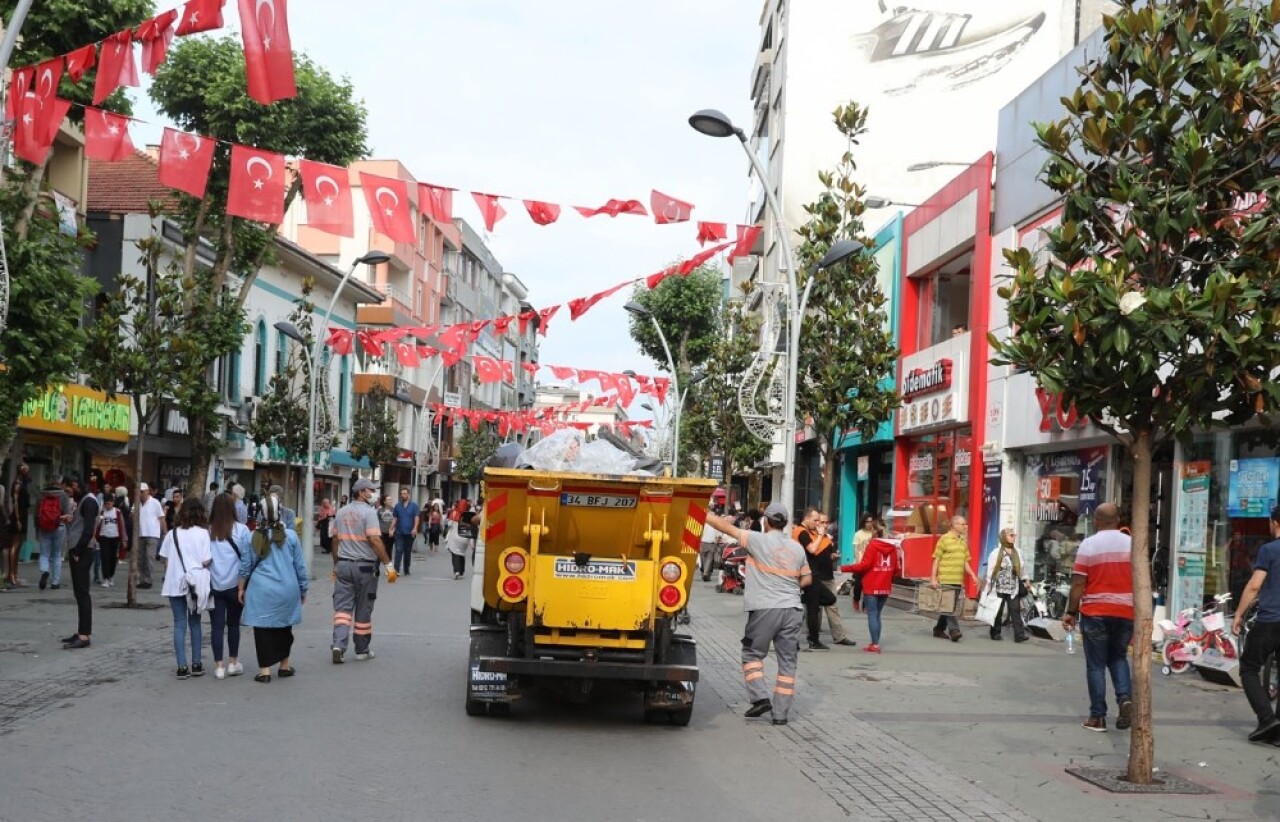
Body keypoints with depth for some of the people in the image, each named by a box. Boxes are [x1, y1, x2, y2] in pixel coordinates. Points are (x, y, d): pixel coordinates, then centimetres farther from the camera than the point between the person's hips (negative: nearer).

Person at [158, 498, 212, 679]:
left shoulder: (172, 534, 2)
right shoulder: (203, 533, -6)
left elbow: (166, 561, 4)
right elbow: (206, 561, -10)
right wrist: (211, 562, 10)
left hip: (175, 583, 1)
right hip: (196, 583, -1)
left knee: (179, 624, 4)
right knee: (194, 623, 13)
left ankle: (182, 667, -1)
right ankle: (196, 664, 15)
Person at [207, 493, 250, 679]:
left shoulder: (207, 531, -3)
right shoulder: (241, 530, -6)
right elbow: (247, 558, -3)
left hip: (213, 585, 0)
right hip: (234, 584, 0)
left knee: (217, 626, 4)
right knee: (233, 624, 15)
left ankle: (218, 666, 4)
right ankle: (233, 663, 22)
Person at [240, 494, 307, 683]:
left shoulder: (255, 536, -4)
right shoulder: (290, 536, -4)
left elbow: (246, 565, 2)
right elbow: (300, 566, 3)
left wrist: (241, 588, 14)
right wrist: (303, 590, 13)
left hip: (261, 590, -1)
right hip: (287, 590, 1)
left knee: (263, 628, 4)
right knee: (284, 627, 17)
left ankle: (265, 670, 2)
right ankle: (285, 665, 27)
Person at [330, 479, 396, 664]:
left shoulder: (341, 512, 10)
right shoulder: (368, 512, -10)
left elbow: (336, 540, 14)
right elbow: (375, 540, -18)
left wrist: (336, 565, 24)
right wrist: (389, 565, -16)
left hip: (343, 565, 5)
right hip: (364, 566, -5)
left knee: (343, 606, 3)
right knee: (363, 610, 6)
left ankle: (338, 644, -14)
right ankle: (362, 650, 15)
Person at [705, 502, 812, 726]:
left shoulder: (758, 541, -5)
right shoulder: (797, 548, 10)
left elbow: (726, 527, -4)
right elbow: (807, 579, 17)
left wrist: (703, 514, 5)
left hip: (764, 609, -4)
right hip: (792, 610, 4)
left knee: (752, 654, 13)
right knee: (787, 662, 7)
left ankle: (761, 697, -2)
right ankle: (781, 713, 7)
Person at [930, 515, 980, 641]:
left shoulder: (963, 541, 14)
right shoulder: (944, 539, -6)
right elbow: (936, 560, -6)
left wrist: (972, 575, 7)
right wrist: (933, 578, -11)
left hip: (958, 580, 7)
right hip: (945, 579, -7)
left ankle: (939, 629, 20)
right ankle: (953, 630, -14)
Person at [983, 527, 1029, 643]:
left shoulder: (1017, 552, 11)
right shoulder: (996, 552, -5)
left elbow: (1021, 568, 21)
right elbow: (990, 570, -6)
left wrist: (1024, 580, 17)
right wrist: (988, 587, -8)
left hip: (1013, 588, 4)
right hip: (999, 587, -4)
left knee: (1015, 610, -4)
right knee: (998, 611, 5)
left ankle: (1019, 634, -9)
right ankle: (995, 633, 16)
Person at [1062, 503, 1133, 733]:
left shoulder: (1088, 545, -6)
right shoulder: (1132, 544, 2)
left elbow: (1078, 584, -8)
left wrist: (1071, 612, 0)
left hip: (1095, 612, -3)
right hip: (1125, 612, 3)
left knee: (1096, 664, 5)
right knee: (1118, 657, 21)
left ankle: (1098, 716, 5)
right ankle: (1125, 698, -1)